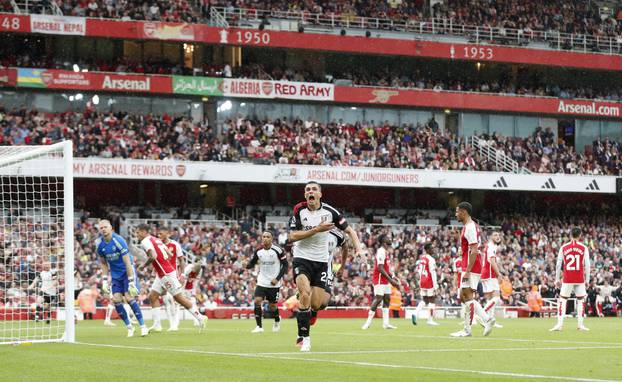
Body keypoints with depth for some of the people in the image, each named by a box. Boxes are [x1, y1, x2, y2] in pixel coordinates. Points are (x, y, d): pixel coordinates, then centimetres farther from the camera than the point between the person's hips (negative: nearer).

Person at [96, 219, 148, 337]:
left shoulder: (118, 240, -22)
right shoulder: (99, 244, -5)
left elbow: (127, 262, -22)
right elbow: (103, 263, 10)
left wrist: (131, 282, -24)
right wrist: (105, 280, 3)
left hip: (127, 271, -5)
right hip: (115, 274, 5)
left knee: (129, 298, -18)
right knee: (116, 300, -9)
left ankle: (143, 326, -8)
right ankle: (129, 327, 6)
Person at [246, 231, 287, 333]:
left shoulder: (278, 250, -12)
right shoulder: (258, 251, -1)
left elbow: (285, 265, -7)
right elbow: (252, 263, 9)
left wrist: (277, 279, -15)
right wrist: (248, 265, -17)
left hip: (274, 283, -3)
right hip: (262, 282, 3)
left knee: (272, 305, 6)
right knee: (257, 301, -16)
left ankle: (277, 320, 39)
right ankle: (259, 326, -9)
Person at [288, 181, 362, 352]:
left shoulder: (329, 212, -4)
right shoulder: (299, 210, -6)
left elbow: (349, 230, 4)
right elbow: (292, 236, -12)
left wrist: (358, 249, -12)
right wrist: (316, 229, -20)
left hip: (321, 261, 2)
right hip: (302, 258, -2)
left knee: (316, 304, -3)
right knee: (305, 294, -25)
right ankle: (304, 337, -16)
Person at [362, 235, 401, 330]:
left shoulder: (385, 251, 15)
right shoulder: (381, 252, -17)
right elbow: (380, 268, -23)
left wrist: (393, 277, 14)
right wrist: (390, 279, -23)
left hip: (385, 280, 10)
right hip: (380, 279, -10)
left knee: (387, 299, 7)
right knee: (378, 299, -12)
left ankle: (385, 323, 7)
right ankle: (368, 322, -9)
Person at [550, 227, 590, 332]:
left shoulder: (563, 248, 2)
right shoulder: (584, 248, 0)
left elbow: (558, 264, 2)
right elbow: (587, 265, -1)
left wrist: (557, 279, 9)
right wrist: (587, 279, 6)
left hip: (567, 279, 0)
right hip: (580, 279, 0)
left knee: (562, 300, 6)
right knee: (581, 300, 11)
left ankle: (560, 324, -4)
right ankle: (580, 324, 7)